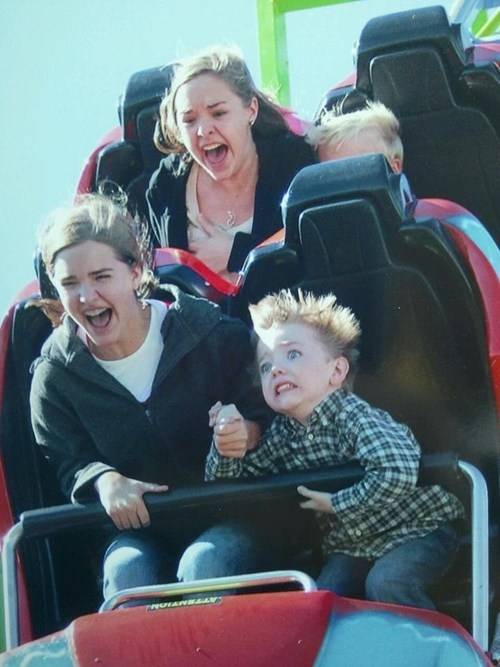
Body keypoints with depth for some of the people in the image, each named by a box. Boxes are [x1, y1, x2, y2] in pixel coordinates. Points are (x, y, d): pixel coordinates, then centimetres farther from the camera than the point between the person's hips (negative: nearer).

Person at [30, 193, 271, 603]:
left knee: (205, 561, -32)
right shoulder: (56, 373, -3)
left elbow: (267, 411, -3)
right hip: (136, 528, 2)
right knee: (127, 569, -30)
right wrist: (105, 480, -21)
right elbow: (69, 461, 2)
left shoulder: (211, 334, -10)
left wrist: (249, 432, -27)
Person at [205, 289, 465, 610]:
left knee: (387, 583, -31)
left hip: (418, 529, -6)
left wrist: (337, 504, -24)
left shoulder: (353, 415, -22)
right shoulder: (281, 435, 0)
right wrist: (227, 452, -15)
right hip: (351, 546, 7)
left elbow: (398, 472, -38)